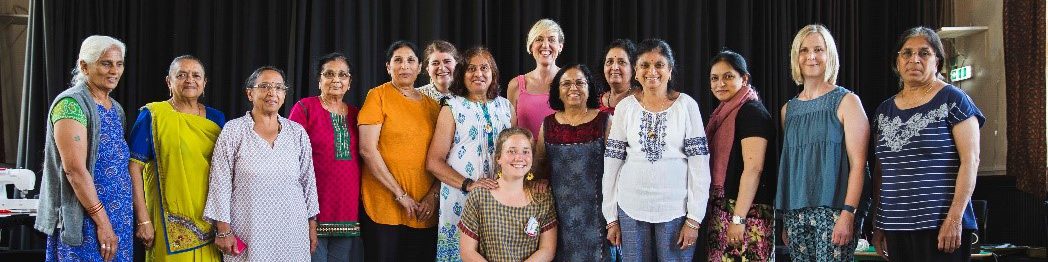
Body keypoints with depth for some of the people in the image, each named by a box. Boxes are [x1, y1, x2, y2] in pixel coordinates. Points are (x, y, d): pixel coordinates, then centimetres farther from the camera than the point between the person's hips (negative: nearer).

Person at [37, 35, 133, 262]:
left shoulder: (115, 108, 14)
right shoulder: (71, 104, -11)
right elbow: (74, 169, -19)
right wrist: (103, 222, -18)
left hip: (118, 219, 8)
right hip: (85, 223, -8)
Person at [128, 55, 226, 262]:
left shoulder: (216, 119, 10)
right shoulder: (153, 115, -1)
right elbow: (134, 169, -7)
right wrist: (143, 221, -13)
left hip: (209, 226, 3)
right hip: (169, 227, -3)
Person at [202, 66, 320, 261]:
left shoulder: (297, 132, 6)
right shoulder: (233, 130, -2)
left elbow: (308, 180, 10)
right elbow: (220, 183, -4)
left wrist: (312, 225, 10)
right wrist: (223, 230, -7)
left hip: (291, 230, 3)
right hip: (248, 232, -2)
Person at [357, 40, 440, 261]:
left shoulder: (431, 105, 11)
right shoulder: (378, 96, -1)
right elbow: (367, 149, -10)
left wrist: (433, 196, -5)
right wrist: (400, 195, -13)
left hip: (424, 211, 4)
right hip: (384, 206, -4)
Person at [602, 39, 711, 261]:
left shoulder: (687, 105, -2)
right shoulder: (624, 107, 3)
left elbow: (700, 164, -4)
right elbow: (611, 164, 6)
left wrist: (694, 218, -8)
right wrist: (611, 218, 5)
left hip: (676, 208, -2)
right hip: (631, 208, 2)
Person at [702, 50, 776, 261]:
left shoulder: (752, 112, -10)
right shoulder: (723, 113, 17)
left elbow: (753, 168, -18)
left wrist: (739, 218, -21)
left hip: (746, 212, -9)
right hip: (721, 210, 9)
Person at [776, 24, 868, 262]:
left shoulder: (846, 102, 1)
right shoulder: (788, 110, 15)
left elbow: (858, 163, -7)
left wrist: (848, 213, -16)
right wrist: (785, 220, 13)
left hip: (832, 212, -5)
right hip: (795, 213, 5)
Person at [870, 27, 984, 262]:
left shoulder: (952, 100, -2)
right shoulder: (885, 110, 14)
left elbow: (970, 160, -9)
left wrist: (955, 217, -16)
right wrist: (878, 225, 13)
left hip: (940, 227, -5)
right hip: (895, 228, 5)